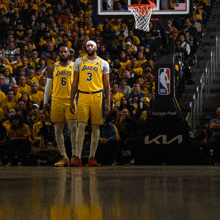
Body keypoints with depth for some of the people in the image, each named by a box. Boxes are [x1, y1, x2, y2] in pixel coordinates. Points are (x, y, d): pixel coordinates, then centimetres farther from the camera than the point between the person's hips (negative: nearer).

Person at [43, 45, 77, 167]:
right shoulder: (53, 68, 10)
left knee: (74, 128, -12)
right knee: (58, 130, 3)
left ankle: (74, 155, -10)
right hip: (57, 101, 2)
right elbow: (48, 86, 14)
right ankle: (64, 158, 9)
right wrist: (45, 102, 11)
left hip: (71, 101, -2)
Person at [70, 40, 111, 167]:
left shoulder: (103, 64, 7)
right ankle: (78, 158, -11)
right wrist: (72, 101, 6)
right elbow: (75, 83, 13)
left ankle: (92, 157, 9)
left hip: (97, 96, 0)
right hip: (83, 96, 0)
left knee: (96, 127, 2)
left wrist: (108, 104, 1)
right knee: (81, 125, -9)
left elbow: (107, 86, 8)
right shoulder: (79, 62, 11)